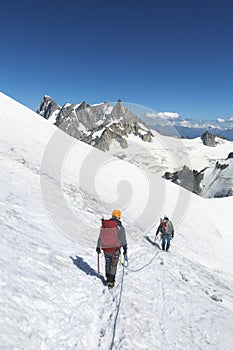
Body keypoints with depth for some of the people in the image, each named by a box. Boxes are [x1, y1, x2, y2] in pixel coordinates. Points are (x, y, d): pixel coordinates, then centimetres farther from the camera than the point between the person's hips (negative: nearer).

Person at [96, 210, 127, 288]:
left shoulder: (104, 225, 0)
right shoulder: (120, 226, -12)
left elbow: (100, 237, 8)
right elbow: (123, 240, -9)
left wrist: (98, 247, 18)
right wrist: (125, 249, 1)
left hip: (105, 249, 4)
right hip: (115, 249, -3)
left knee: (107, 263, 22)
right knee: (114, 265, 11)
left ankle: (108, 279, 35)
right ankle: (110, 282, 8)